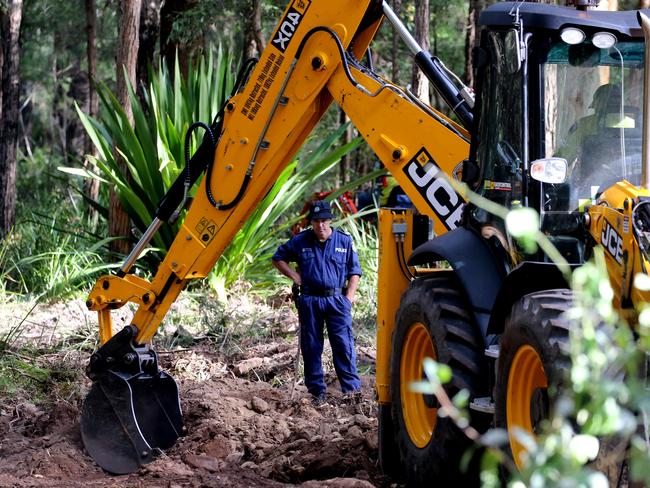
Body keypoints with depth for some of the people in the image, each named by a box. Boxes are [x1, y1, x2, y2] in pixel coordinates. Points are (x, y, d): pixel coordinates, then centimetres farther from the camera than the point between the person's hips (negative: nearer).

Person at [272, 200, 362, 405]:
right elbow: (278, 259, 18)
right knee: (311, 347, 3)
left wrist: (349, 296, 0)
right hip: (310, 301, 1)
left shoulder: (344, 240, 6)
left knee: (344, 345, -9)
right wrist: (294, 276, 5)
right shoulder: (300, 241, 6)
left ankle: (352, 388, -10)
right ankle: (317, 391, 10)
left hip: (337, 299, -1)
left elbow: (355, 272, 11)